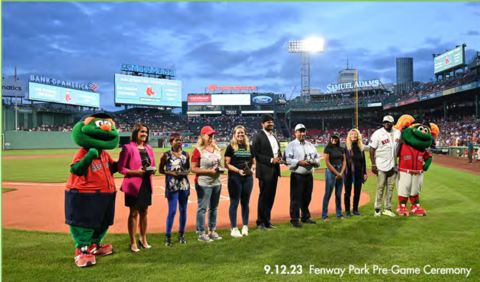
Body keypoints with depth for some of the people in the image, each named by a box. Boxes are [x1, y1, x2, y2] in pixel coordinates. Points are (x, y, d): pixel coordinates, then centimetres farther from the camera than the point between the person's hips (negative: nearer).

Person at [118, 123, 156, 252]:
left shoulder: (149, 148, 9)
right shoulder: (128, 148, -8)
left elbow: (153, 165, 16)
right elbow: (121, 168, -10)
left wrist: (153, 169, -6)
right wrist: (135, 172, -22)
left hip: (146, 184, 5)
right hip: (133, 185, -5)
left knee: (144, 212, 14)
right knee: (134, 213, 3)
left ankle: (143, 239, 30)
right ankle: (133, 243, 16)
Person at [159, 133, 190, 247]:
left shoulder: (186, 155, 7)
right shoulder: (166, 155, -2)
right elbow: (160, 170, 1)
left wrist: (186, 172, -5)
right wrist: (171, 173, -14)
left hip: (184, 185, 4)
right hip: (172, 186, -4)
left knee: (183, 210, 9)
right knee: (172, 211, -4)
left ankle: (181, 234, 24)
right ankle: (167, 236, 10)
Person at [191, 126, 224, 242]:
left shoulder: (216, 148, 10)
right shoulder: (198, 150, -11)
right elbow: (193, 169, -15)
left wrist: (220, 169, 0)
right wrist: (210, 171, -21)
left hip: (217, 182, 7)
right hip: (203, 183, -7)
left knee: (214, 207, 15)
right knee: (202, 208, -1)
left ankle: (212, 231, 28)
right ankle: (201, 234, 10)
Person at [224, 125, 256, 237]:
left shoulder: (249, 147, 12)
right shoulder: (231, 147, -1)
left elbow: (254, 163, 16)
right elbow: (226, 164, -6)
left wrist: (252, 168, -6)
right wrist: (238, 170, -19)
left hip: (248, 178, 4)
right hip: (234, 178, -4)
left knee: (245, 203, 10)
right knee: (234, 203, 0)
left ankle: (245, 227, 22)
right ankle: (234, 229, 9)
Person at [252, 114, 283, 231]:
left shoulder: (274, 136, 16)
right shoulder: (258, 136, -7)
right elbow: (256, 154, -13)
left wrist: (280, 158, 2)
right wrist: (271, 160, -17)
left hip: (275, 170, 7)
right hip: (265, 171, -7)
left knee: (271, 196, 11)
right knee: (264, 197, -1)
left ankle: (267, 221, 21)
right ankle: (260, 222, 9)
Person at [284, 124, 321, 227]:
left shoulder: (310, 145, 16)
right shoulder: (291, 145, -2)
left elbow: (317, 159, 15)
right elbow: (287, 160, -13)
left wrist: (314, 162, -7)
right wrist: (299, 162, -22)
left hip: (309, 176, 6)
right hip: (297, 176, -6)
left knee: (307, 198, 15)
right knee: (296, 198, -4)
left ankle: (306, 217, 28)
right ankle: (294, 220, 3)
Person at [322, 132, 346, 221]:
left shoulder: (341, 149, 12)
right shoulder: (327, 148, -4)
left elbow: (344, 161, 10)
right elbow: (327, 163, -10)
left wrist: (341, 173, -4)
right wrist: (337, 173, -11)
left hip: (340, 172, 5)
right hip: (331, 171, -5)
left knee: (339, 194, 10)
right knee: (328, 194, -3)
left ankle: (339, 214, 20)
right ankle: (324, 215, 3)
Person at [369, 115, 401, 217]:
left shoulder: (398, 132, 7)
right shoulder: (378, 134, -10)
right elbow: (372, 150, -10)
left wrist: (396, 158, 14)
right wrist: (373, 165, -14)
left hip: (393, 166, 5)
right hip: (381, 166, -5)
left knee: (390, 188, 9)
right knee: (380, 187, -1)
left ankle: (387, 209, 19)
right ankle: (377, 209, 9)